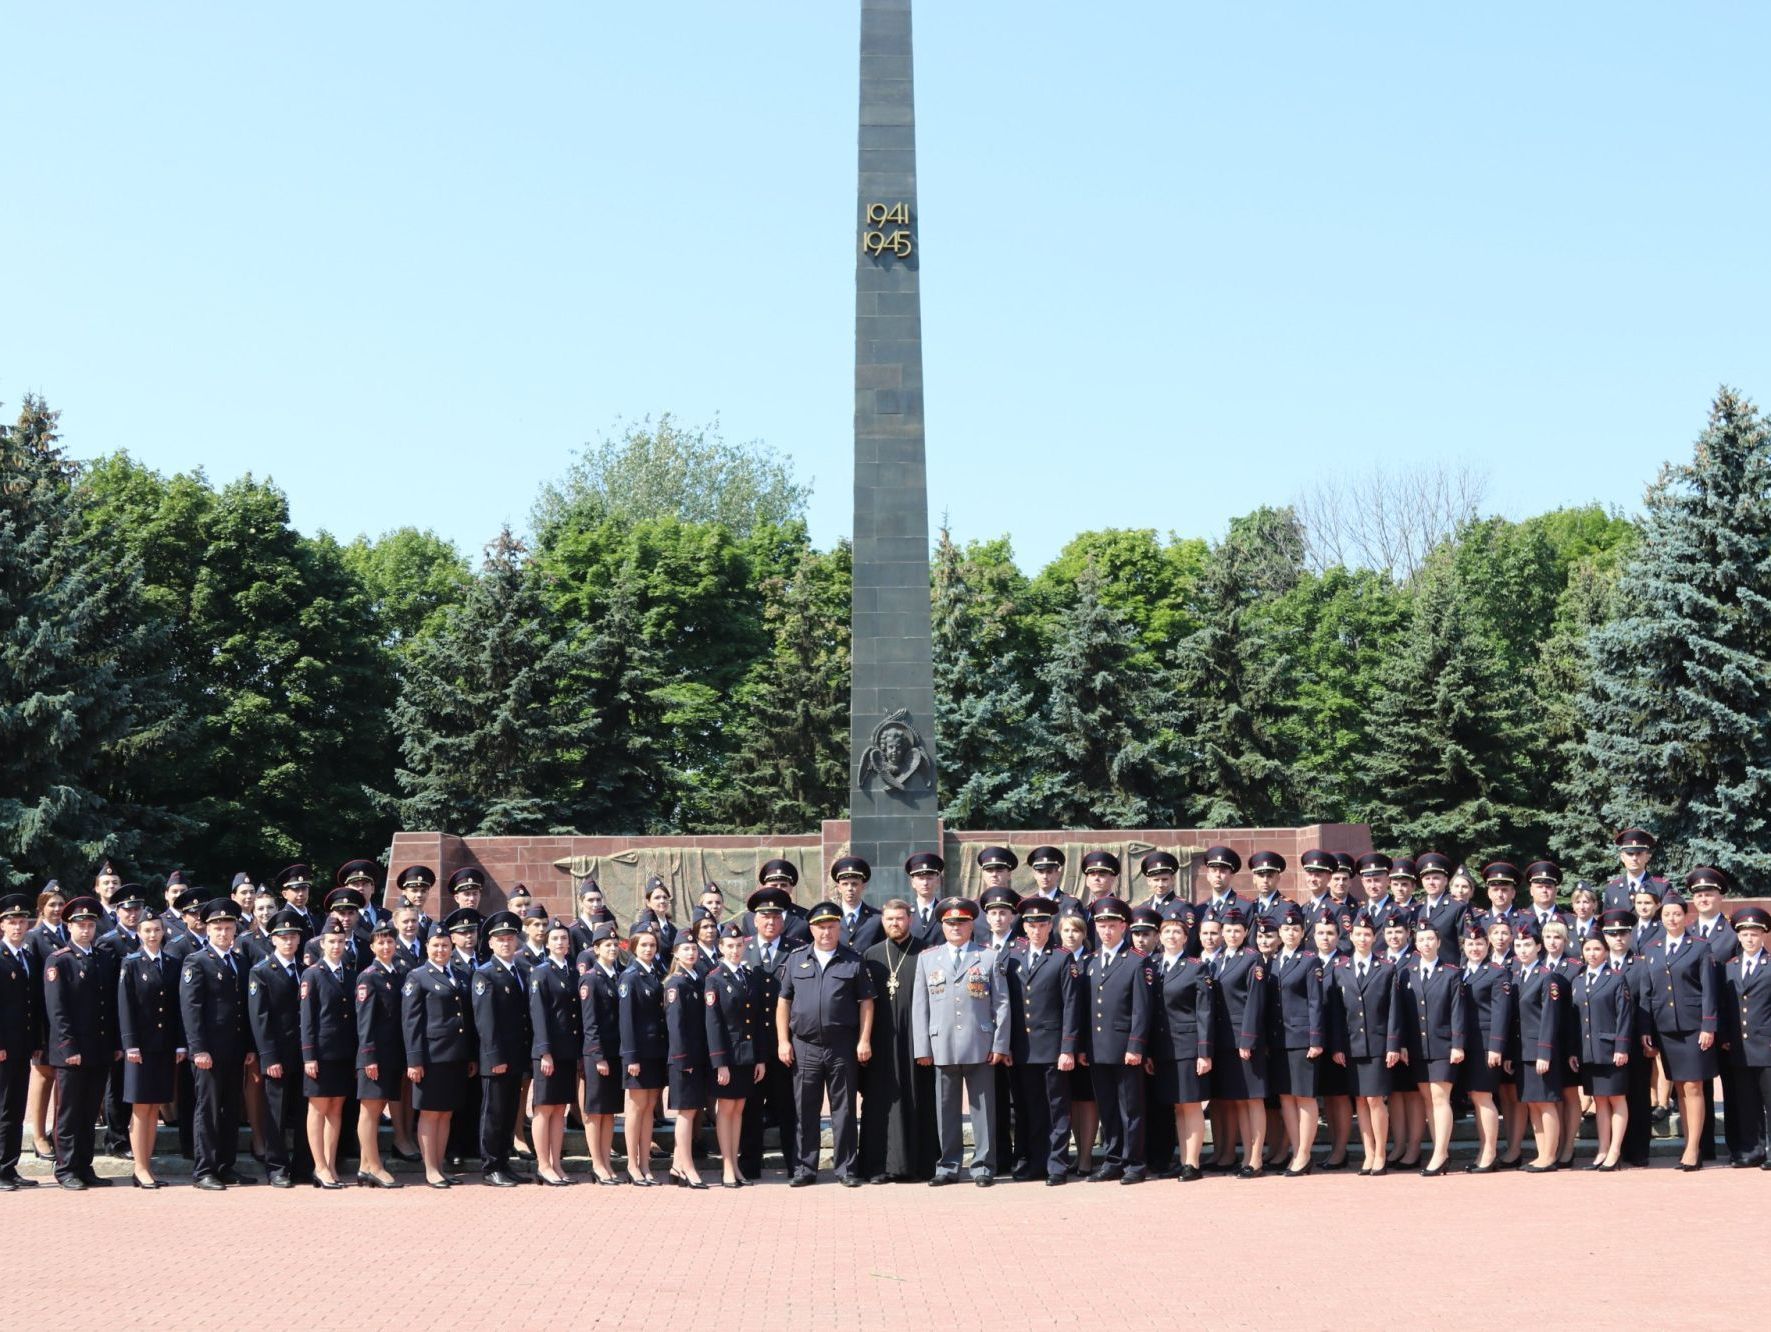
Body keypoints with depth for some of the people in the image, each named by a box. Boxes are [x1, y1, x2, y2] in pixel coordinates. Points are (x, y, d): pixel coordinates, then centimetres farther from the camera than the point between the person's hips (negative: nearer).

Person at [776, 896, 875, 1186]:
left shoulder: (853, 961, 4)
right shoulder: (796, 960, 9)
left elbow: (866, 1002, 4)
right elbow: (783, 1002, 9)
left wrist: (864, 1040, -4)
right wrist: (783, 1041, 2)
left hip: (842, 1047, -1)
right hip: (804, 1046, 2)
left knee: (843, 1109, 3)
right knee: (806, 1110, 5)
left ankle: (845, 1167, 10)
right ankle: (806, 1168, 13)